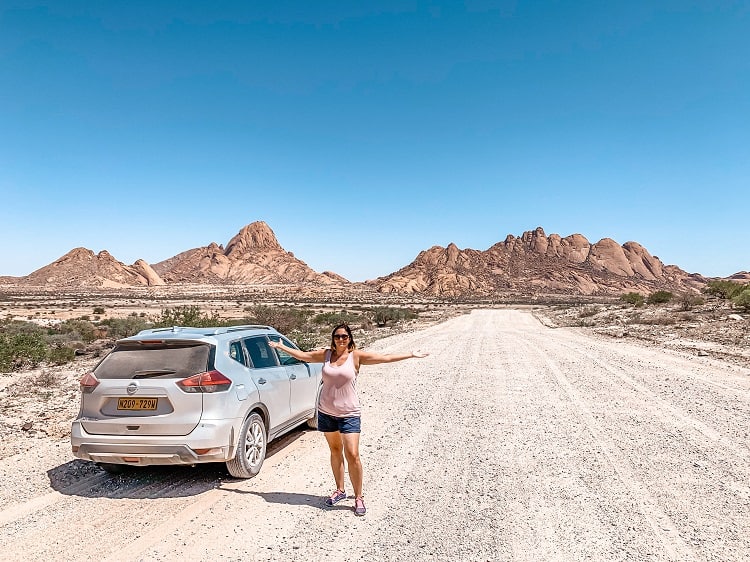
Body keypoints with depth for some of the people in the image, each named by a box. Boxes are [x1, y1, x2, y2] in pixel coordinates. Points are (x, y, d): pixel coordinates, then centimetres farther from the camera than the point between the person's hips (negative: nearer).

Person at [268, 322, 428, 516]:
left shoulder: (356, 356, -8)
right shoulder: (326, 354, 3)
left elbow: (386, 357, -11)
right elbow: (303, 355, 16)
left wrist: (411, 355, -14)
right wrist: (281, 347, 23)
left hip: (348, 414, -4)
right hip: (326, 412, 4)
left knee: (352, 454, -8)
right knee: (335, 450, 16)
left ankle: (358, 497, 7)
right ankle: (340, 490, 31)